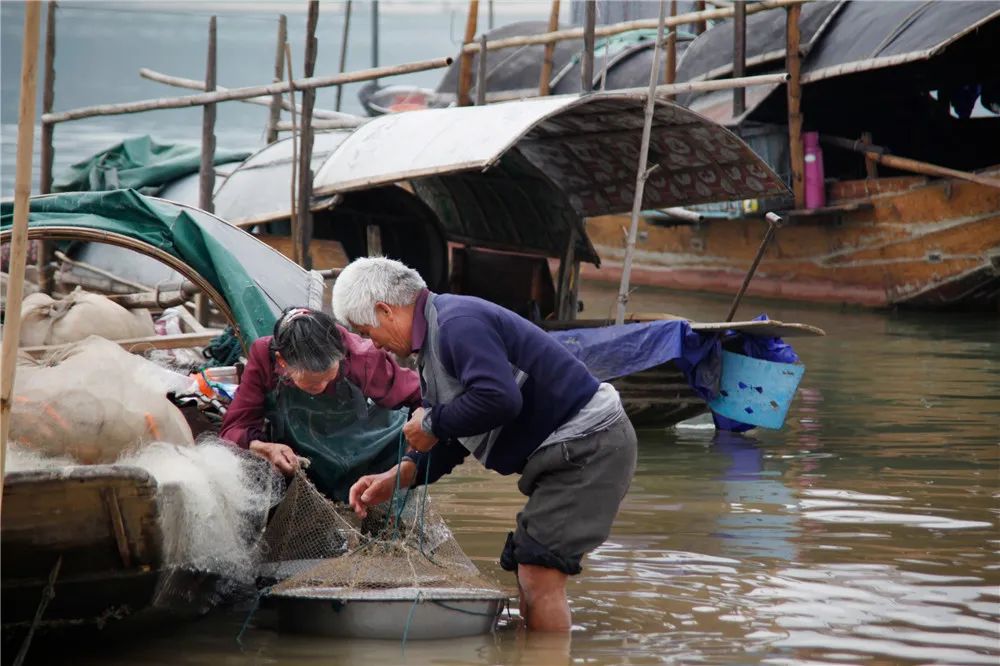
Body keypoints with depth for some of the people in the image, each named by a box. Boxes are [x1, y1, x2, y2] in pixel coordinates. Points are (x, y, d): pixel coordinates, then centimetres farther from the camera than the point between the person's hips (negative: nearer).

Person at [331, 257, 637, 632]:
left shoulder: (458, 324, -18)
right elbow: (453, 441, 20)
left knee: (539, 578, -14)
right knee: (527, 574, 14)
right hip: (570, 448, 11)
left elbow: (498, 398, -33)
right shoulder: (435, 337, 17)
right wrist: (396, 478, 5)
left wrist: (432, 423, -16)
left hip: (587, 444, -11)